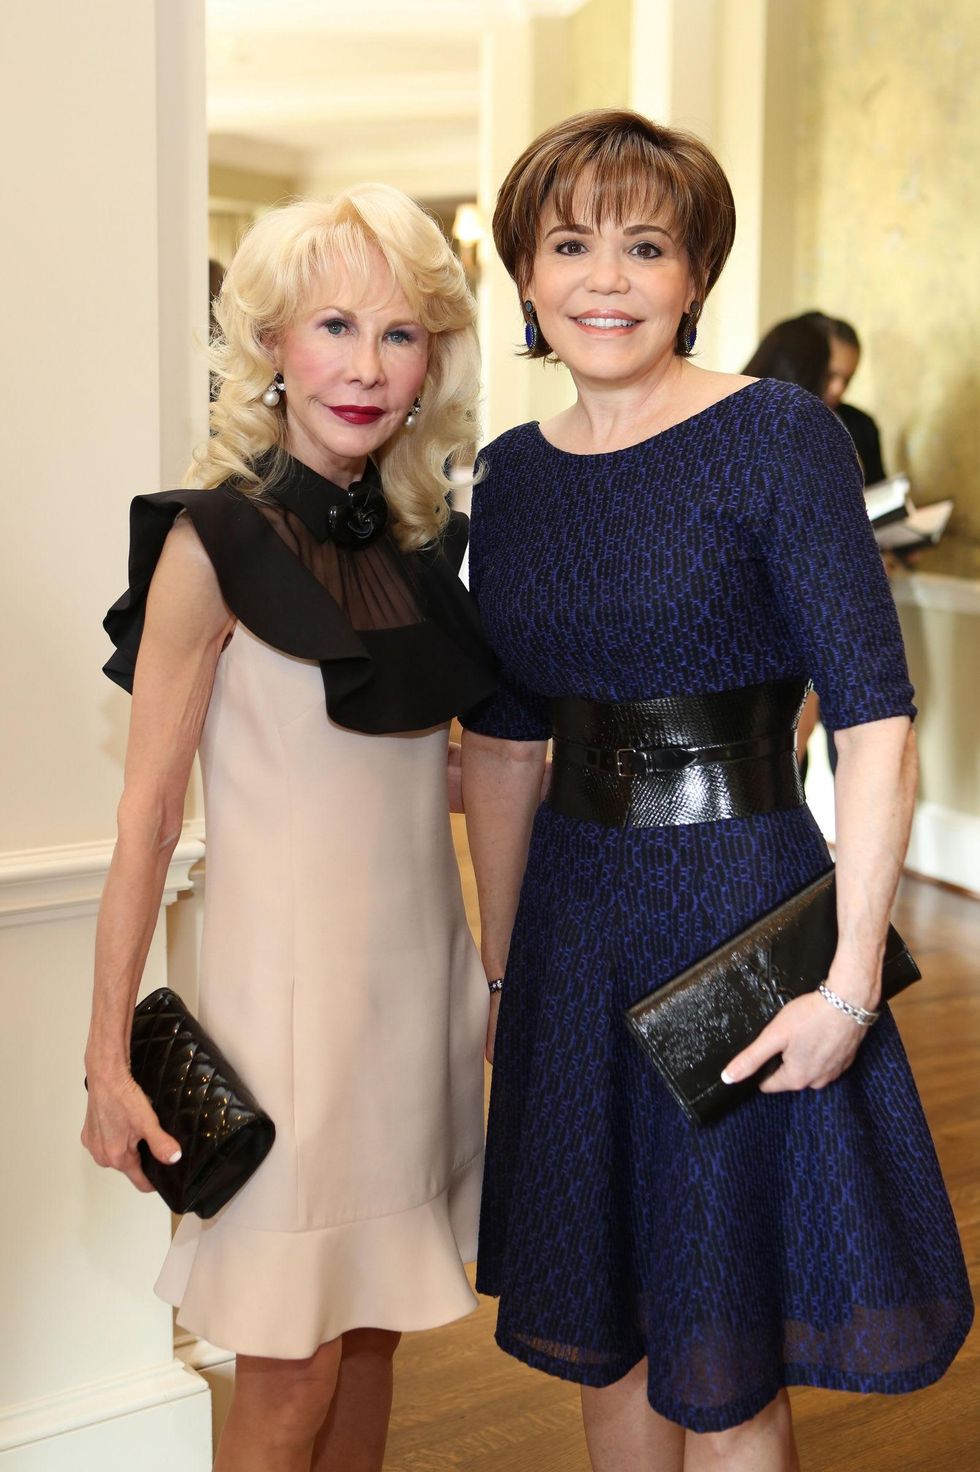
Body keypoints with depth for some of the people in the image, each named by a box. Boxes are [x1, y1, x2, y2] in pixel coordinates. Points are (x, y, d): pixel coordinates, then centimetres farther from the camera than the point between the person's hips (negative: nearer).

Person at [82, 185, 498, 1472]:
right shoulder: (215, 542, -12)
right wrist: (108, 1054, -13)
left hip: (421, 964, 6)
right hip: (290, 968, -6)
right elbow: (149, 806, -12)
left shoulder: (423, 538, 6)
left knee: (372, 1320, 17)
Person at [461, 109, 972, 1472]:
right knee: (605, 1336, 18)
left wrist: (853, 981, -20)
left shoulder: (777, 435, -11)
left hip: (745, 901, -5)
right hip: (574, 919, 5)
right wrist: (501, 966, 14)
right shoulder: (516, 473, 6)